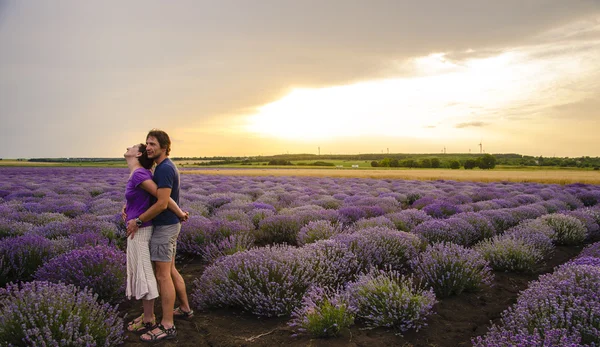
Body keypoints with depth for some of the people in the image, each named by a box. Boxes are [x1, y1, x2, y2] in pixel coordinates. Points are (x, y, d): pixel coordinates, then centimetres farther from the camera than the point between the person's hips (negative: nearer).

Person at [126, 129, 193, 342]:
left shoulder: (165, 169, -21)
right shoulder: (165, 167, 13)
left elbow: (161, 204, -25)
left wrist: (138, 221, -16)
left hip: (164, 227, -10)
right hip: (168, 225, 10)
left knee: (162, 276, -5)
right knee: (170, 270, 19)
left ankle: (167, 326, 2)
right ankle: (185, 308, 32)